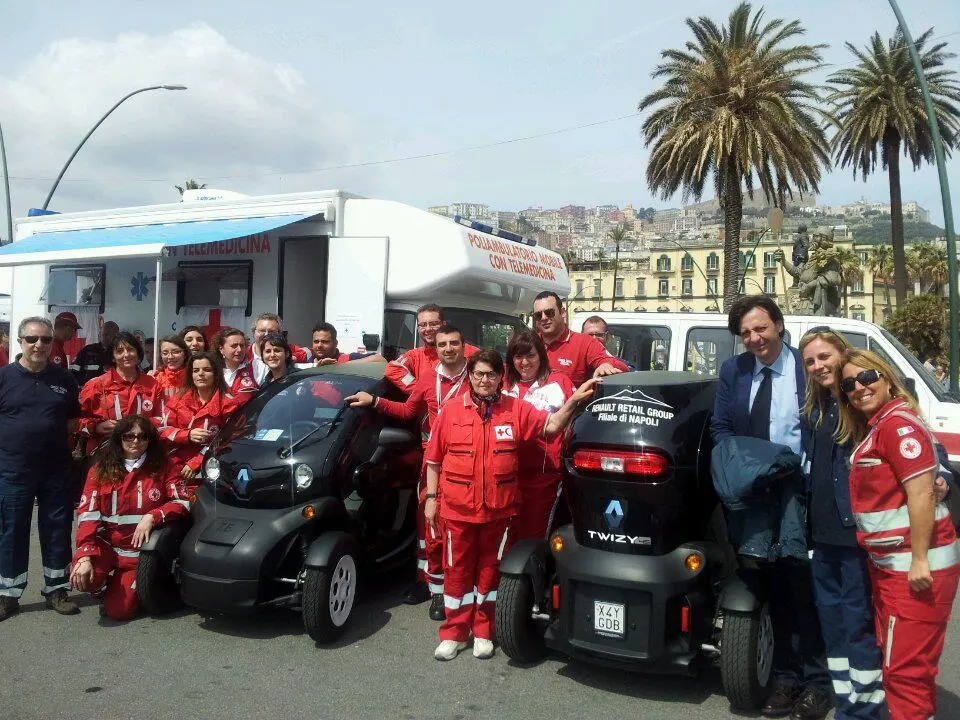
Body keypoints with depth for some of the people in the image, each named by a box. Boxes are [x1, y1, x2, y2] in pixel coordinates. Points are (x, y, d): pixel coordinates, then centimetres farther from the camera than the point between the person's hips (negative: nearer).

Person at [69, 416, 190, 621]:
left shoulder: (162, 468, 1)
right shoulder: (100, 471, 3)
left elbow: (183, 503, -7)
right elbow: (87, 515, -7)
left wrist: (152, 517, -24)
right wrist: (84, 556, -20)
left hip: (141, 552, -1)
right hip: (106, 546, 1)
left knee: (119, 611, -12)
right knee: (83, 578, -29)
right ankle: (106, 588, 8)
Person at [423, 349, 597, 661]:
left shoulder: (516, 410, 0)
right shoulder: (451, 411, -1)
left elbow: (552, 425, -3)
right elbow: (434, 460, 4)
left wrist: (574, 400, -18)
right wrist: (430, 498, 1)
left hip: (498, 509, 1)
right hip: (458, 509, -1)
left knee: (489, 570, 13)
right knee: (457, 570, 8)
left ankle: (483, 632, 27)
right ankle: (453, 633, 21)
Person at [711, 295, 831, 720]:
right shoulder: (732, 371, 5)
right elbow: (719, 427, 9)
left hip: (802, 497, -4)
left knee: (806, 590, 4)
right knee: (773, 591, 14)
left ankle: (816, 682, 20)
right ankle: (785, 677, 27)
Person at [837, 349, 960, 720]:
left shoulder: (898, 422, -15)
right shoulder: (869, 428, 13)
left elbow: (921, 494, -22)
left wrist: (919, 560, -23)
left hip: (914, 567, -10)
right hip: (887, 564, 10)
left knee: (905, 670, -4)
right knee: (892, 657, 21)